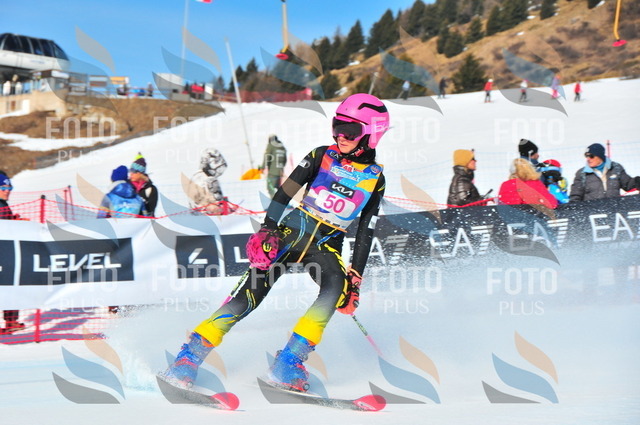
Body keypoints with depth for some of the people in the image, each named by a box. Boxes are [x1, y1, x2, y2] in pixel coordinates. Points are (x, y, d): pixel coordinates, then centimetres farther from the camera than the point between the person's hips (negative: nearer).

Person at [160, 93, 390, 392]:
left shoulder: (375, 179, 4)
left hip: (326, 245, 1)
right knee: (251, 293, -15)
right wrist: (267, 229, -14)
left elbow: (365, 232, 5)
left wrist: (356, 277, 0)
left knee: (336, 286, -31)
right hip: (292, 231, 0)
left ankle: (287, 364, -30)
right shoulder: (322, 157, 2)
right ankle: (191, 354, -13)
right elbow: (286, 191, -2)